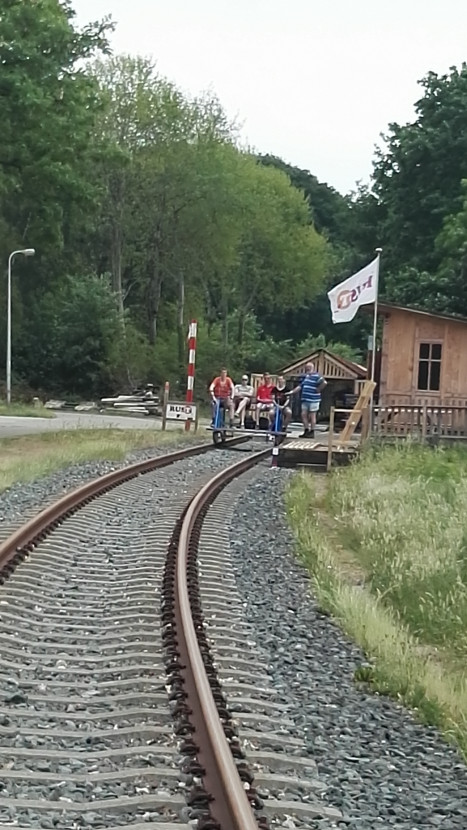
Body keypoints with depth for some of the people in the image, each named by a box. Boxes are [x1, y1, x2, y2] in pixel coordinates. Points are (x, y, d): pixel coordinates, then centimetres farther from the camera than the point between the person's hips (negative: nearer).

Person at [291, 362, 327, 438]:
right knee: (304, 415, 7)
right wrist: (292, 392, 8)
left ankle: (312, 432, 7)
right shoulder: (304, 376, 15)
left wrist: (318, 390, -15)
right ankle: (306, 431, 15)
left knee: (312, 416, 0)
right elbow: (300, 386, 17)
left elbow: (324, 383, -22)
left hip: (313, 400, -8)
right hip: (305, 399, 8)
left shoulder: (316, 376, -10)